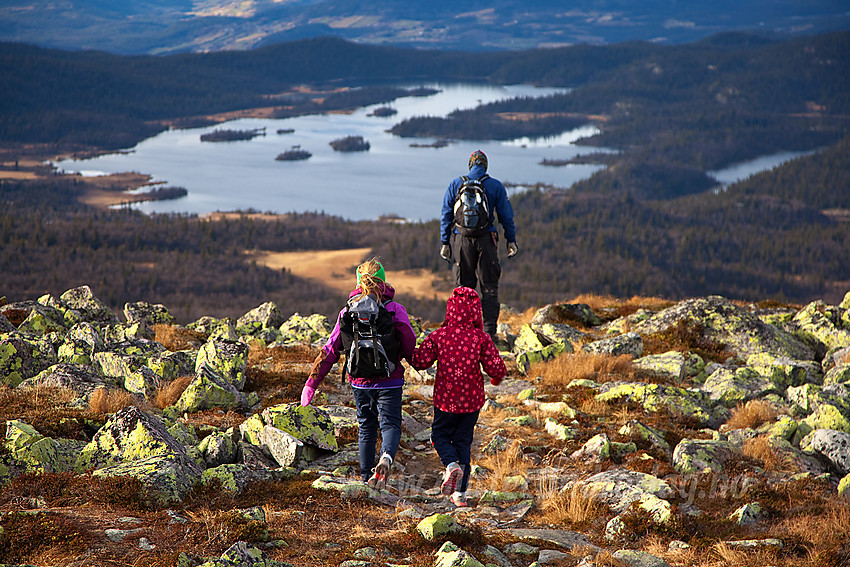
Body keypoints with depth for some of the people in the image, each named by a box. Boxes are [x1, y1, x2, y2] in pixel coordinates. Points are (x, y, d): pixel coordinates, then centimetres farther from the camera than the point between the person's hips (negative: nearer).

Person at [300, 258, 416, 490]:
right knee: (390, 424, 0)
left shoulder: (347, 311, 2)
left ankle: (367, 479, 19)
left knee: (366, 428, 17)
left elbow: (330, 350, 1)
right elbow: (409, 345, -9)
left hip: (360, 382, 3)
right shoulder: (395, 309, -7)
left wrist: (311, 383, 4)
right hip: (389, 381, -3)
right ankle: (386, 457, -31)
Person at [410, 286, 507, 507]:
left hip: (445, 398, -1)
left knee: (440, 435, 19)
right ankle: (460, 492, 10)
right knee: (463, 441, 13)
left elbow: (419, 362, -8)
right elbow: (496, 368, -12)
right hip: (472, 400, 1)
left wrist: (412, 352, 15)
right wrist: (498, 378, 12)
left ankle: (451, 464, -14)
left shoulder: (439, 336, -9)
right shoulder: (482, 339, -9)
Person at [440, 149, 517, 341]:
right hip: (486, 239, -1)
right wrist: (511, 241, 11)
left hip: (461, 240, 1)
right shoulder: (495, 186, 2)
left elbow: (446, 215, 7)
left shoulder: (455, 184, 5)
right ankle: (489, 330, -1)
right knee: (489, 286, 4)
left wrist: (445, 242, 11)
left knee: (464, 286, 7)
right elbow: (506, 216, 4)